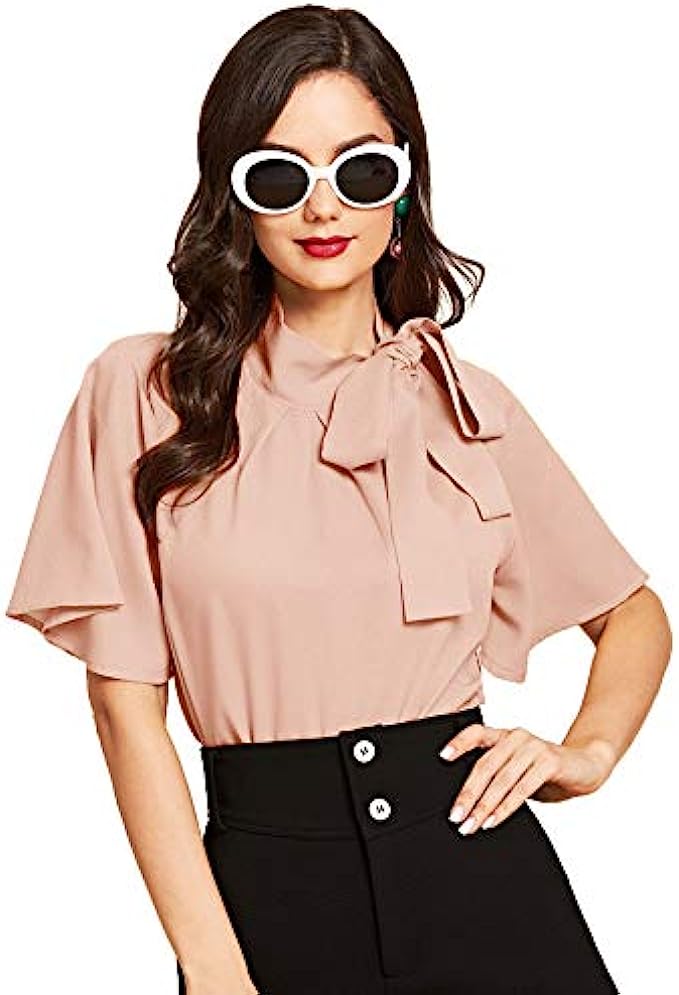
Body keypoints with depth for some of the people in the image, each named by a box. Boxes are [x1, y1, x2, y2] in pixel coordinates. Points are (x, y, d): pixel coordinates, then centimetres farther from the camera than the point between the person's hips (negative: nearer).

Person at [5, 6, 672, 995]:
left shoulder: (468, 401, 4)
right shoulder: (144, 390, -3)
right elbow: (127, 700, -5)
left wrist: (588, 752, -2)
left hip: (474, 872, 2)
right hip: (263, 884, -1)